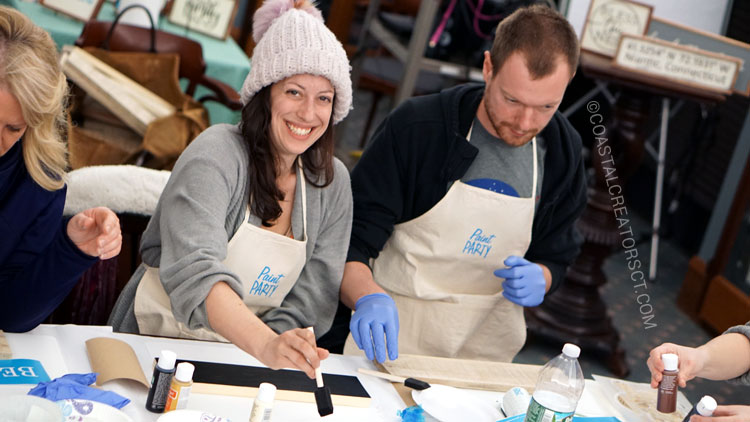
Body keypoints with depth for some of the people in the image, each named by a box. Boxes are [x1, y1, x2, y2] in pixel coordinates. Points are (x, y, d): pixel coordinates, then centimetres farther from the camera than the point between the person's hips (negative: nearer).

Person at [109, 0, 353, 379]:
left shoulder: (332, 183, 3)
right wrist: (266, 345, -43)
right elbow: (194, 269, -29)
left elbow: (315, 294, 1)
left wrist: (283, 347, -17)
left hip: (247, 356, 3)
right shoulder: (215, 156, -14)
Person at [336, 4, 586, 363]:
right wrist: (368, 297, -33)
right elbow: (349, 243, -12)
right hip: (391, 341, -5)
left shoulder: (562, 152, 1)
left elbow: (556, 256, 15)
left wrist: (539, 279, -9)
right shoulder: (416, 128, -12)